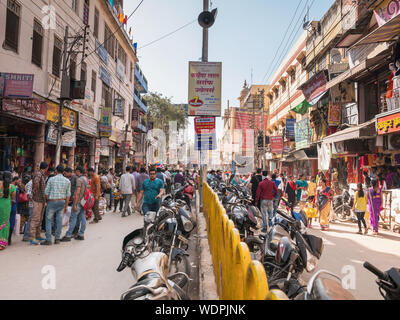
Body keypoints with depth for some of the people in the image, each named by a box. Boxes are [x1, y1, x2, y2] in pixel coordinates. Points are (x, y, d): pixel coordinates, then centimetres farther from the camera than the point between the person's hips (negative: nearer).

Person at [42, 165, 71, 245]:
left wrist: (48, 201, 13)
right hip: (62, 202, 3)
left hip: (52, 202, -3)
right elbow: (68, 194, 2)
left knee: (49, 220, 5)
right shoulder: (67, 181, 1)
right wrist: (66, 206, 9)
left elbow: (46, 192, -3)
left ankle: (48, 240, 4)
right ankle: (57, 239, 14)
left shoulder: (51, 179, -6)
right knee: (59, 220, 9)